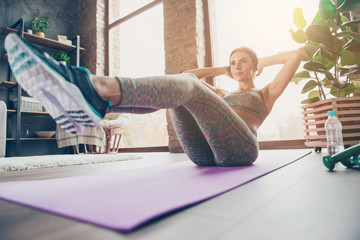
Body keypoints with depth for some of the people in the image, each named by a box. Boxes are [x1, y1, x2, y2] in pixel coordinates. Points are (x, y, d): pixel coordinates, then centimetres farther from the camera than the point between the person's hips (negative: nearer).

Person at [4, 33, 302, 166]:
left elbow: (297, 54, 22)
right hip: (206, 156, 4)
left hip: (239, 151, -4)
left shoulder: (266, 94, 29)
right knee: (179, 82, -16)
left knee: (188, 86, -27)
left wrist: (263, 62, 34)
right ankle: (92, 100, -42)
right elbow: (188, 73, 37)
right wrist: (224, 70, 42)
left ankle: (98, 88, -56)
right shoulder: (224, 96, 37)